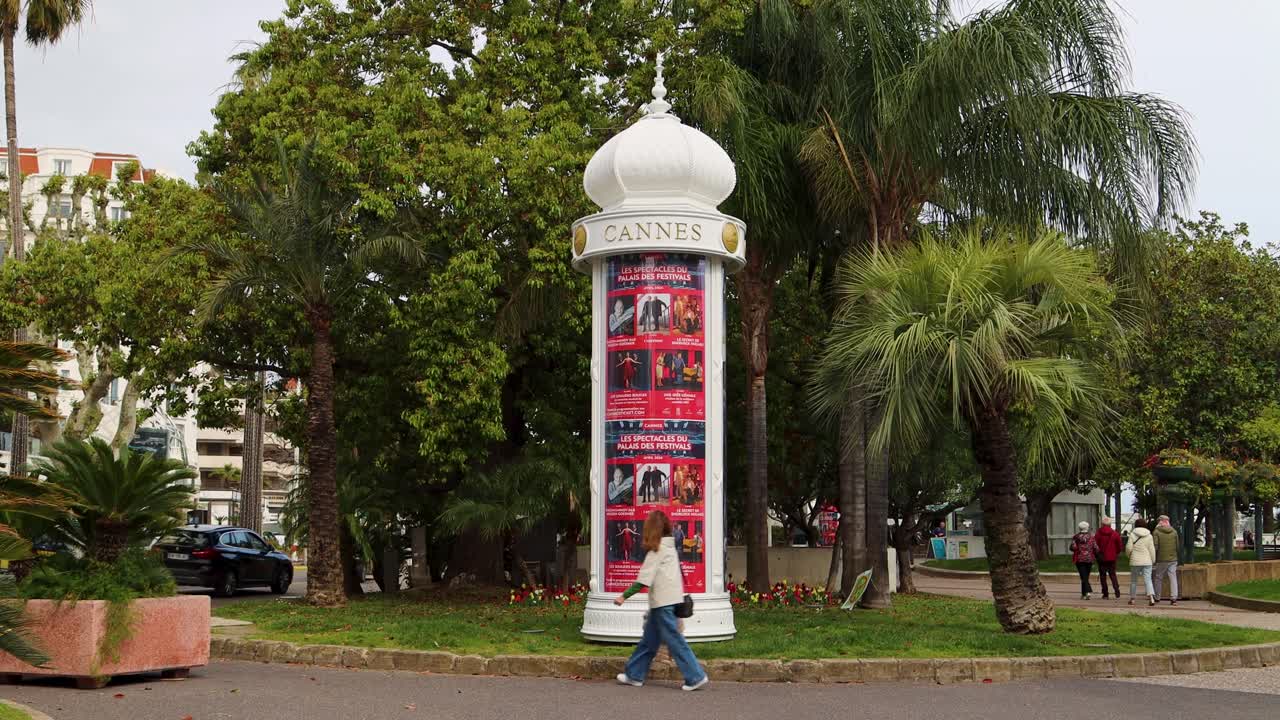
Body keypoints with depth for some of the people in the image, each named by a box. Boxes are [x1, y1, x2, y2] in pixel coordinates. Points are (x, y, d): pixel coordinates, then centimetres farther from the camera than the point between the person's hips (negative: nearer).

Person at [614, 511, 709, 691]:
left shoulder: (658, 550, -12)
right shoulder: (670, 547, 14)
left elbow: (644, 580, -15)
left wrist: (624, 596, -12)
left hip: (663, 602, -9)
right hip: (672, 600, 9)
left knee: (674, 640, -5)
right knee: (649, 640, 14)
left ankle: (696, 677, -3)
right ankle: (634, 675, 20)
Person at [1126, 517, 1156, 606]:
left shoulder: (1132, 535, -5)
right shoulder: (1149, 535, 1)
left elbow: (1129, 548, -8)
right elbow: (1152, 549, 1)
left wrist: (1129, 555, 12)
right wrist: (1153, 560, 12)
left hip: (1135, 561, -1)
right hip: (1147, 561, 1)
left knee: (1133, 580, 12)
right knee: (1148, 579, -3)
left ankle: (1132, 598, 19)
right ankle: (1151, 596, -22)